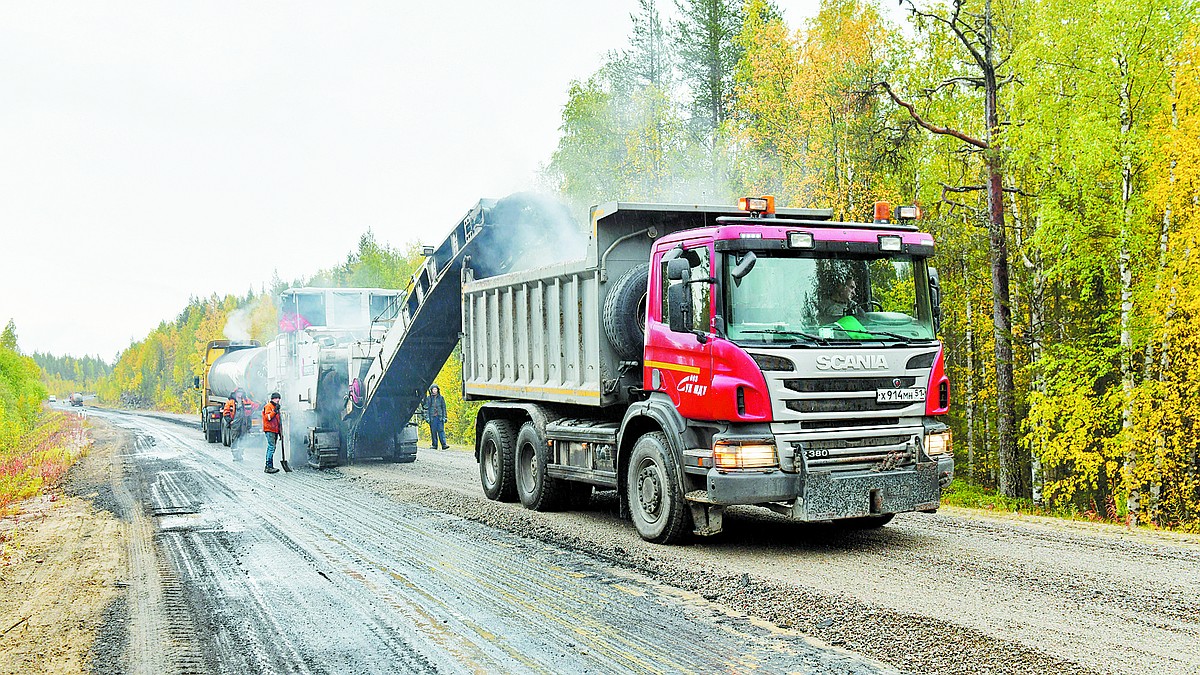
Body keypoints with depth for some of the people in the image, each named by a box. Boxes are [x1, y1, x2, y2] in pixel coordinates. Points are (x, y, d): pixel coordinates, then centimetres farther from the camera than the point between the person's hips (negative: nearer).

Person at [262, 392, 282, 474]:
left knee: (272, 448, 10)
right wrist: (275, 411, -23)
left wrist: (280, 432, 26)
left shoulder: (276, 407, 23)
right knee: (271, 448, -14)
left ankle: (269, 467, 14)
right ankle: (269, 466, -16)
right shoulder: (268, 406, -4)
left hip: (275, 430, 9)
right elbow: (268, 417, -18)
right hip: (269, 430, -9)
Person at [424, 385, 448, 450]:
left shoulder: (441, 398, 10)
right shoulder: (428, 398, 7)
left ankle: (444, 444, -14)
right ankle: (434, 445, 8)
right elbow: (426, 408, 5)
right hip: (432, 417, 0)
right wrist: (427, 417, -4)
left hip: (440, 417, 0)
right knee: (433, 431, 1)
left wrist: (444, 417, 5)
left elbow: (444, 408, 12)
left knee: (441, 430, -8)